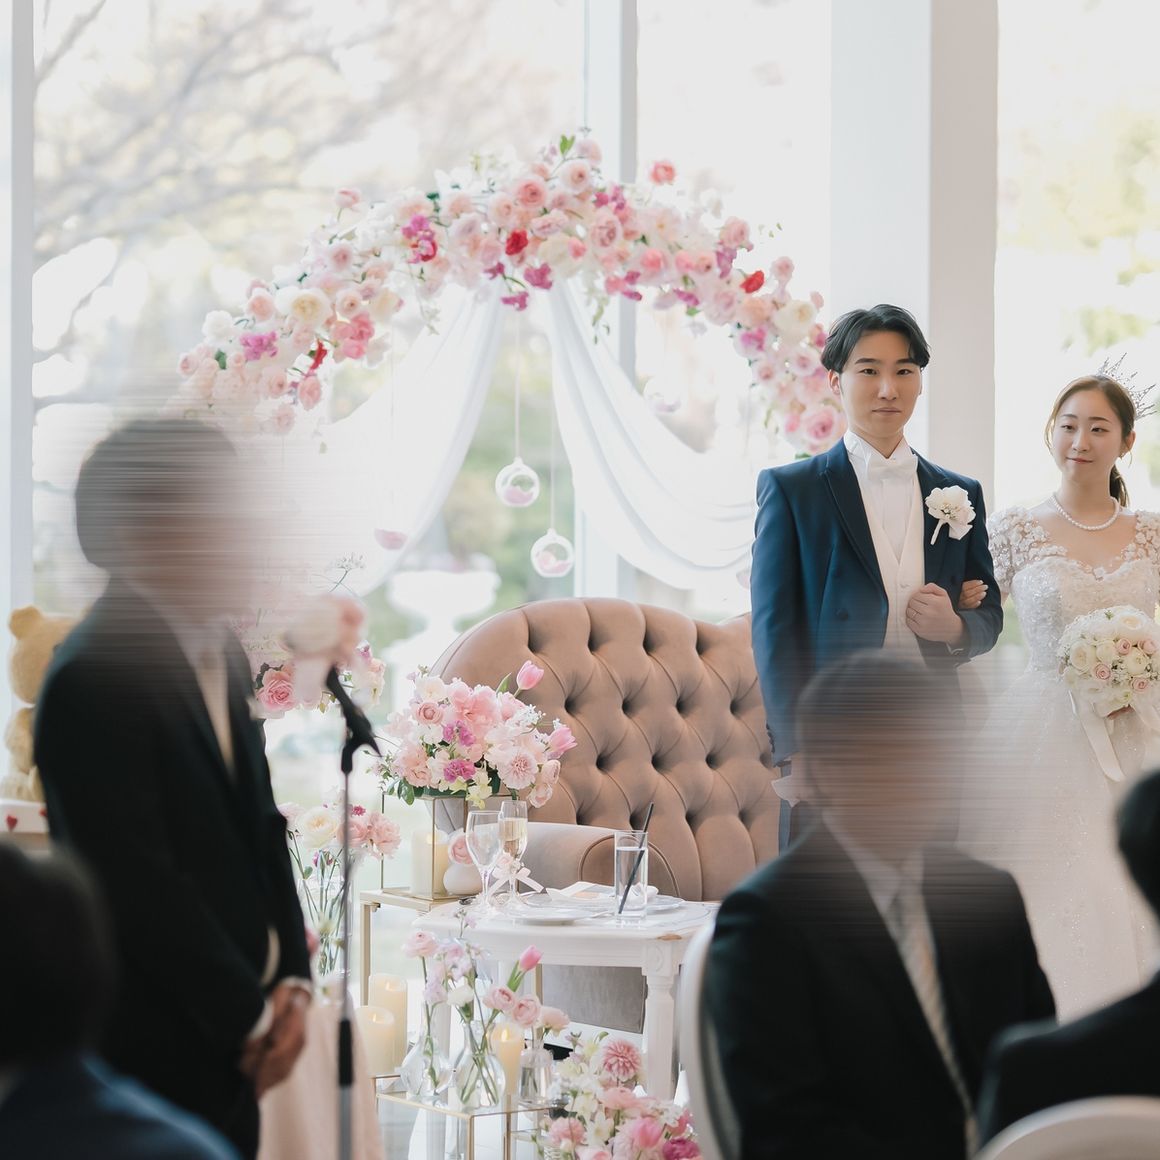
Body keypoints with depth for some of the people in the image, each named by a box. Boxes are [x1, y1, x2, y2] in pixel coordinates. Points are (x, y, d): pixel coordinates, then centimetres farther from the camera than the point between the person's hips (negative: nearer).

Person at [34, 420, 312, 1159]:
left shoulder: (220, 653, 10)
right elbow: (139, 882, -20)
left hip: (230, 1042, 8)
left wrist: (291, 981, 1)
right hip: (150, 1059, -8)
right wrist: (252, 1015, -13)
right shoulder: (94, 679, -18)